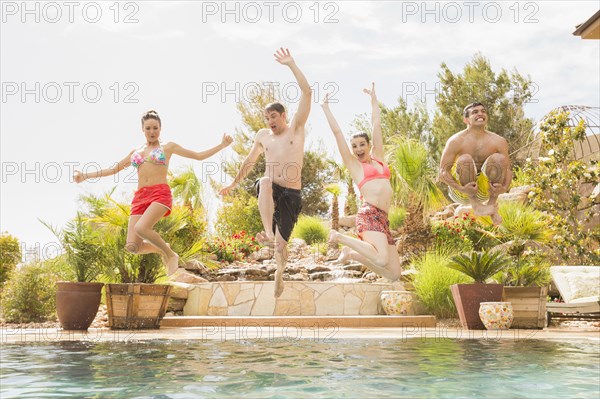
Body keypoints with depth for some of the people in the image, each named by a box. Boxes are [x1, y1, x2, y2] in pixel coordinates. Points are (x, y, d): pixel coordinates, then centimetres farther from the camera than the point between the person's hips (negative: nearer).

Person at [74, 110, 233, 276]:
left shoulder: (168, 147, 14)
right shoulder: (135, 152, 23)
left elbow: (199, 156, 15)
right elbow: (114, 169, 30)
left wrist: (222, 145, 7)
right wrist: (86, 176, 25)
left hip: (160, 193, -4)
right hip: (140, 197, 4)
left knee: (141, 228, -32)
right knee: (132, 246, -12)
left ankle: (171, 255, -8)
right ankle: (162, 249, 18)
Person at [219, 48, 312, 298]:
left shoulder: (296, 128, 1)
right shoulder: (262, 136, 12)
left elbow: (307, 93, -9)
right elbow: (250, 161, 27)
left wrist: (291, 65, -14)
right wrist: (233, 184, 31)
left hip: (291, 194, -2)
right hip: (269, 190, 2)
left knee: (281, 243, -2)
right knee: (266, 181, -37)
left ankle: (279, 274, 31)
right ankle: (268, 234, -48)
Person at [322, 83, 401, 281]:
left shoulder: (378, 158, 23)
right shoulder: (353, 164, 11)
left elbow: (377, 124, 26)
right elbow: (337, 132, 10)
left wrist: (373, 98, 30)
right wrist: (326, 108, 17)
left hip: (382, 218, 6)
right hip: (369, 214, -6)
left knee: (394, 275, 0)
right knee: (382, 259, -29)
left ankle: (352, 254, 17)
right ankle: (339, 237, -7)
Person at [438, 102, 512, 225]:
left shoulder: (498, 141, -1)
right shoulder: (456, 141, -10)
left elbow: (507, 170, 0)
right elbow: (443, 172, -13)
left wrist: (504, 188, -23)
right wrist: (461, 189, -31)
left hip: (484, 191, 3)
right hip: (459, 191, -3)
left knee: (499, 158, -20)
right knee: (465, 159, -29)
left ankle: (491, 204, -13)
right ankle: (475, 206, -25)